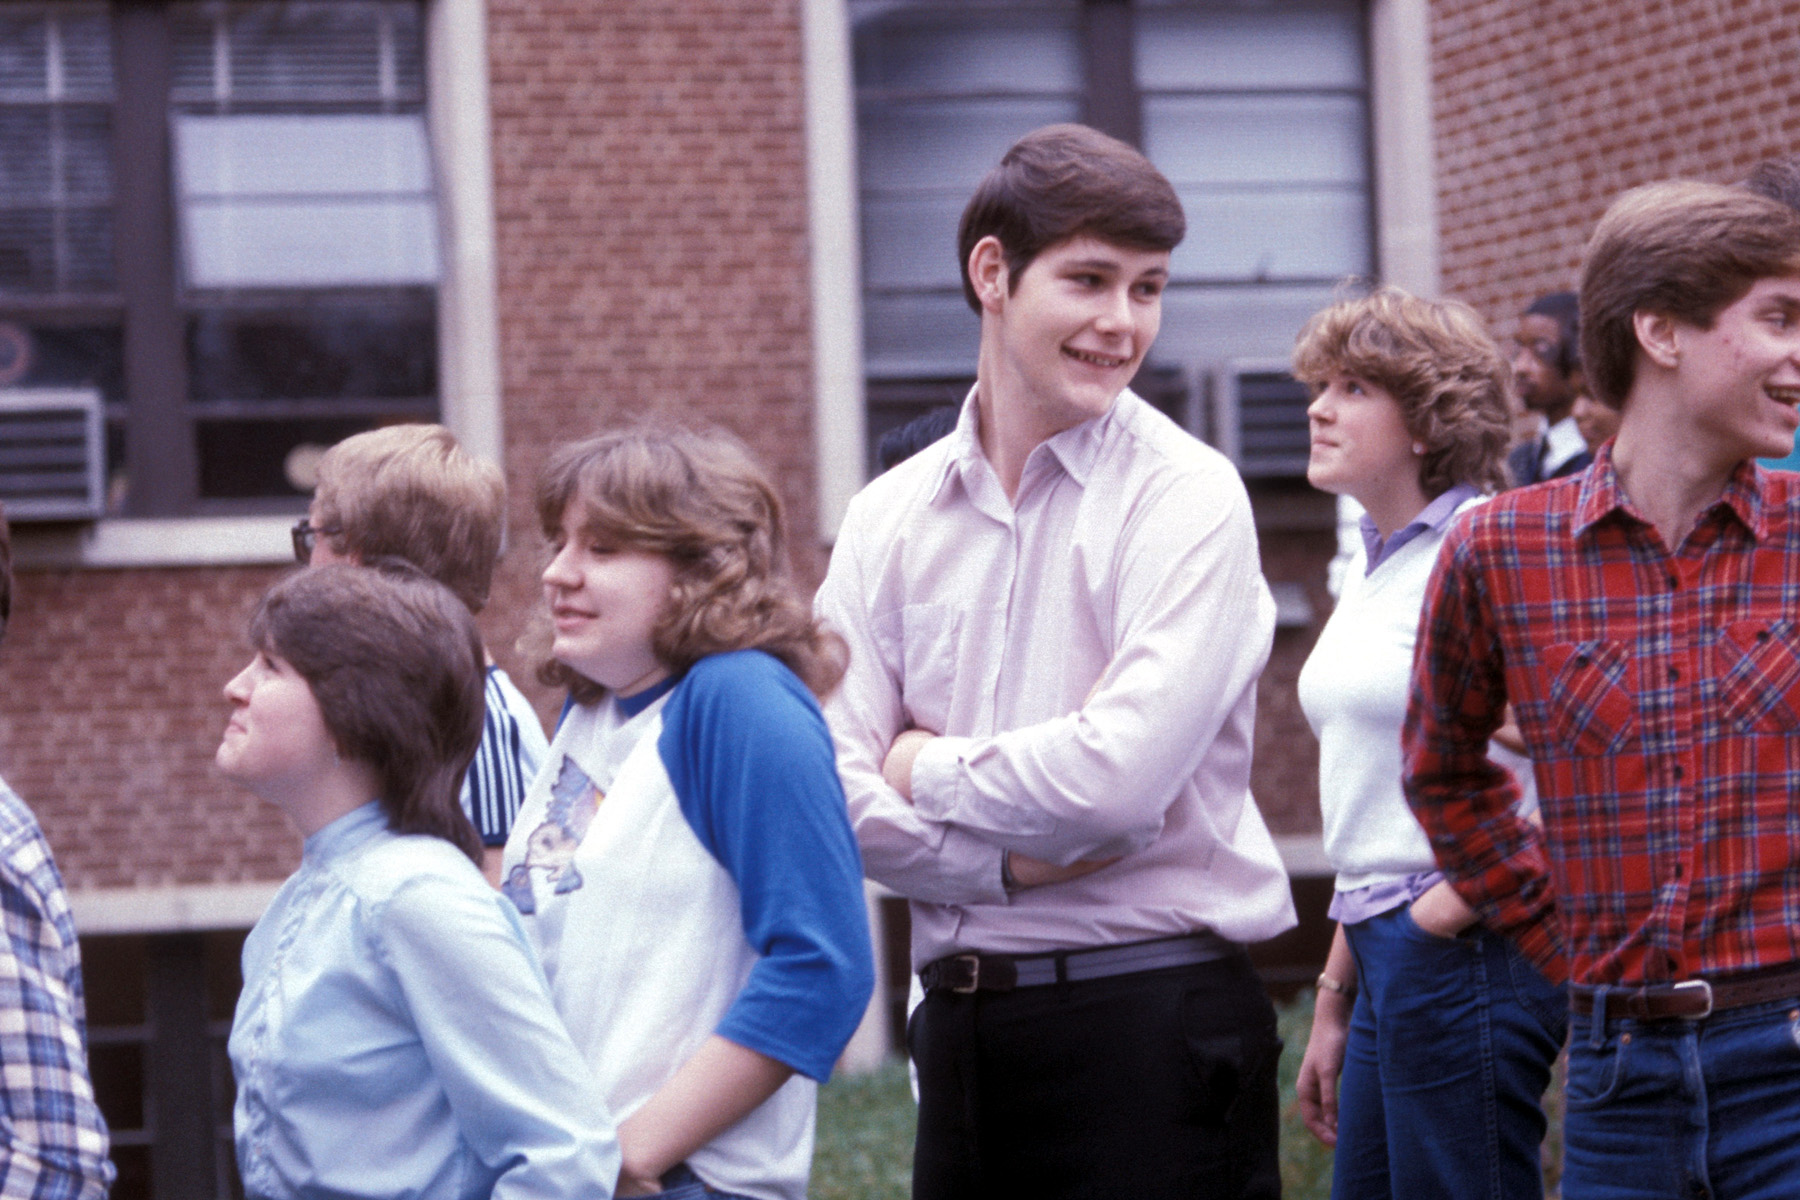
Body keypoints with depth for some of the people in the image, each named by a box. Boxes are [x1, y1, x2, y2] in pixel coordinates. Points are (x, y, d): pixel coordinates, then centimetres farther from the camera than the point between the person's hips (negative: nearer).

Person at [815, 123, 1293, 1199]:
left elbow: (1118, 776, -18)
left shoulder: (1186, 498, -7)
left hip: (1153, 1018, -4)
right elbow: (837, 789, 0)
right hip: (961, 1019, 5)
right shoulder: (893, 515, 8)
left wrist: (926, 767, -3)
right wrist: (1010, 864, -13)